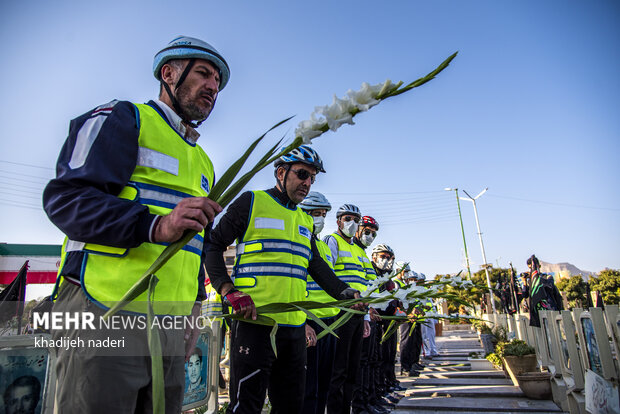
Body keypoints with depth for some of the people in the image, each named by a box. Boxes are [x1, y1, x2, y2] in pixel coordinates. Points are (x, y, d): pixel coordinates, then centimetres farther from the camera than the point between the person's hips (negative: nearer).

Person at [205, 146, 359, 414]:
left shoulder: (306, 221, 18)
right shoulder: (251, 202, -1)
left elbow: (317, 266, 18)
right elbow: (213, 245, -4)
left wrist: (347, 294, 4)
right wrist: (228, 290, -17)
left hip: (295, 328, 7)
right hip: (254, 321, -7)